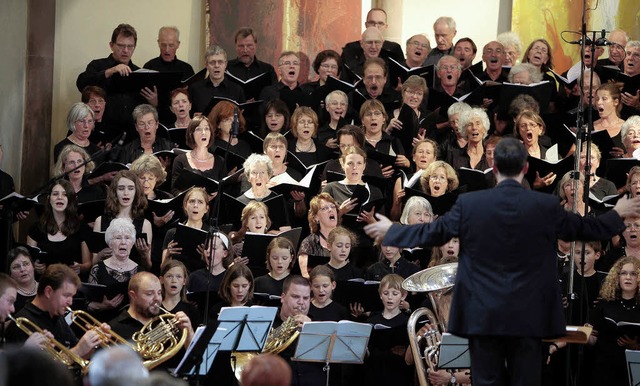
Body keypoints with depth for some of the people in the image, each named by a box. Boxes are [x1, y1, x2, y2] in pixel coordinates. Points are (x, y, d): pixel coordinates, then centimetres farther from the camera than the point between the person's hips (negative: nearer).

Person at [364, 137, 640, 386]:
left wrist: (390, 230, 21)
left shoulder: (469, 204, -6)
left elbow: (432, 233, 4)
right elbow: (585, 229, 9)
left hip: (483, 316, 0)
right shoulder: (546, 206, -5)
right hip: (528, 316, 0)